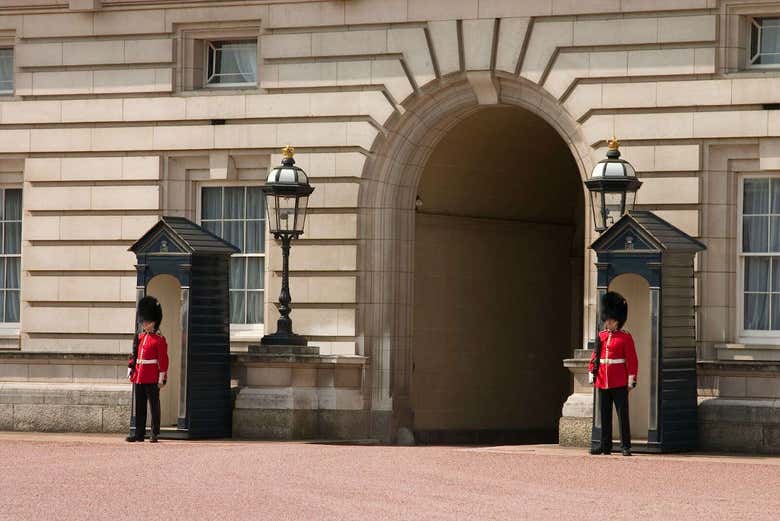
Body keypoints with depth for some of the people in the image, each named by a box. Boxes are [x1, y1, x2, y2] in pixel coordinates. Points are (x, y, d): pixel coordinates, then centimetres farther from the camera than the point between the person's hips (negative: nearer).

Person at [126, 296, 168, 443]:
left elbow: (163, 360, -7)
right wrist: (130, 371, 9)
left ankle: (155, 434, 3)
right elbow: (134, 356, 17)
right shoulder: (140, 338, 13)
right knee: (139, 407, 7)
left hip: (152, 379, -6)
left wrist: (162, 379, -11)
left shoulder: (159, 340, -4)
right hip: (139, 378, 6)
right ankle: (139, 434, 10)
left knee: (154, 406, -1)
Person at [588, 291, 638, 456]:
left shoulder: (625, 337, -2)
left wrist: (631, 379, -9)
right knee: (604, 415, 7)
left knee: (623, 415, -3)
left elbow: (632, 360, -4)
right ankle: (605, 445, 12)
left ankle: (626, 446, 0)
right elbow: (595, 356, 14)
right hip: (602, 383, 5)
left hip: (620, 384, -5)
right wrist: (591, 373, 5)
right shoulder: (601, 336, 11)